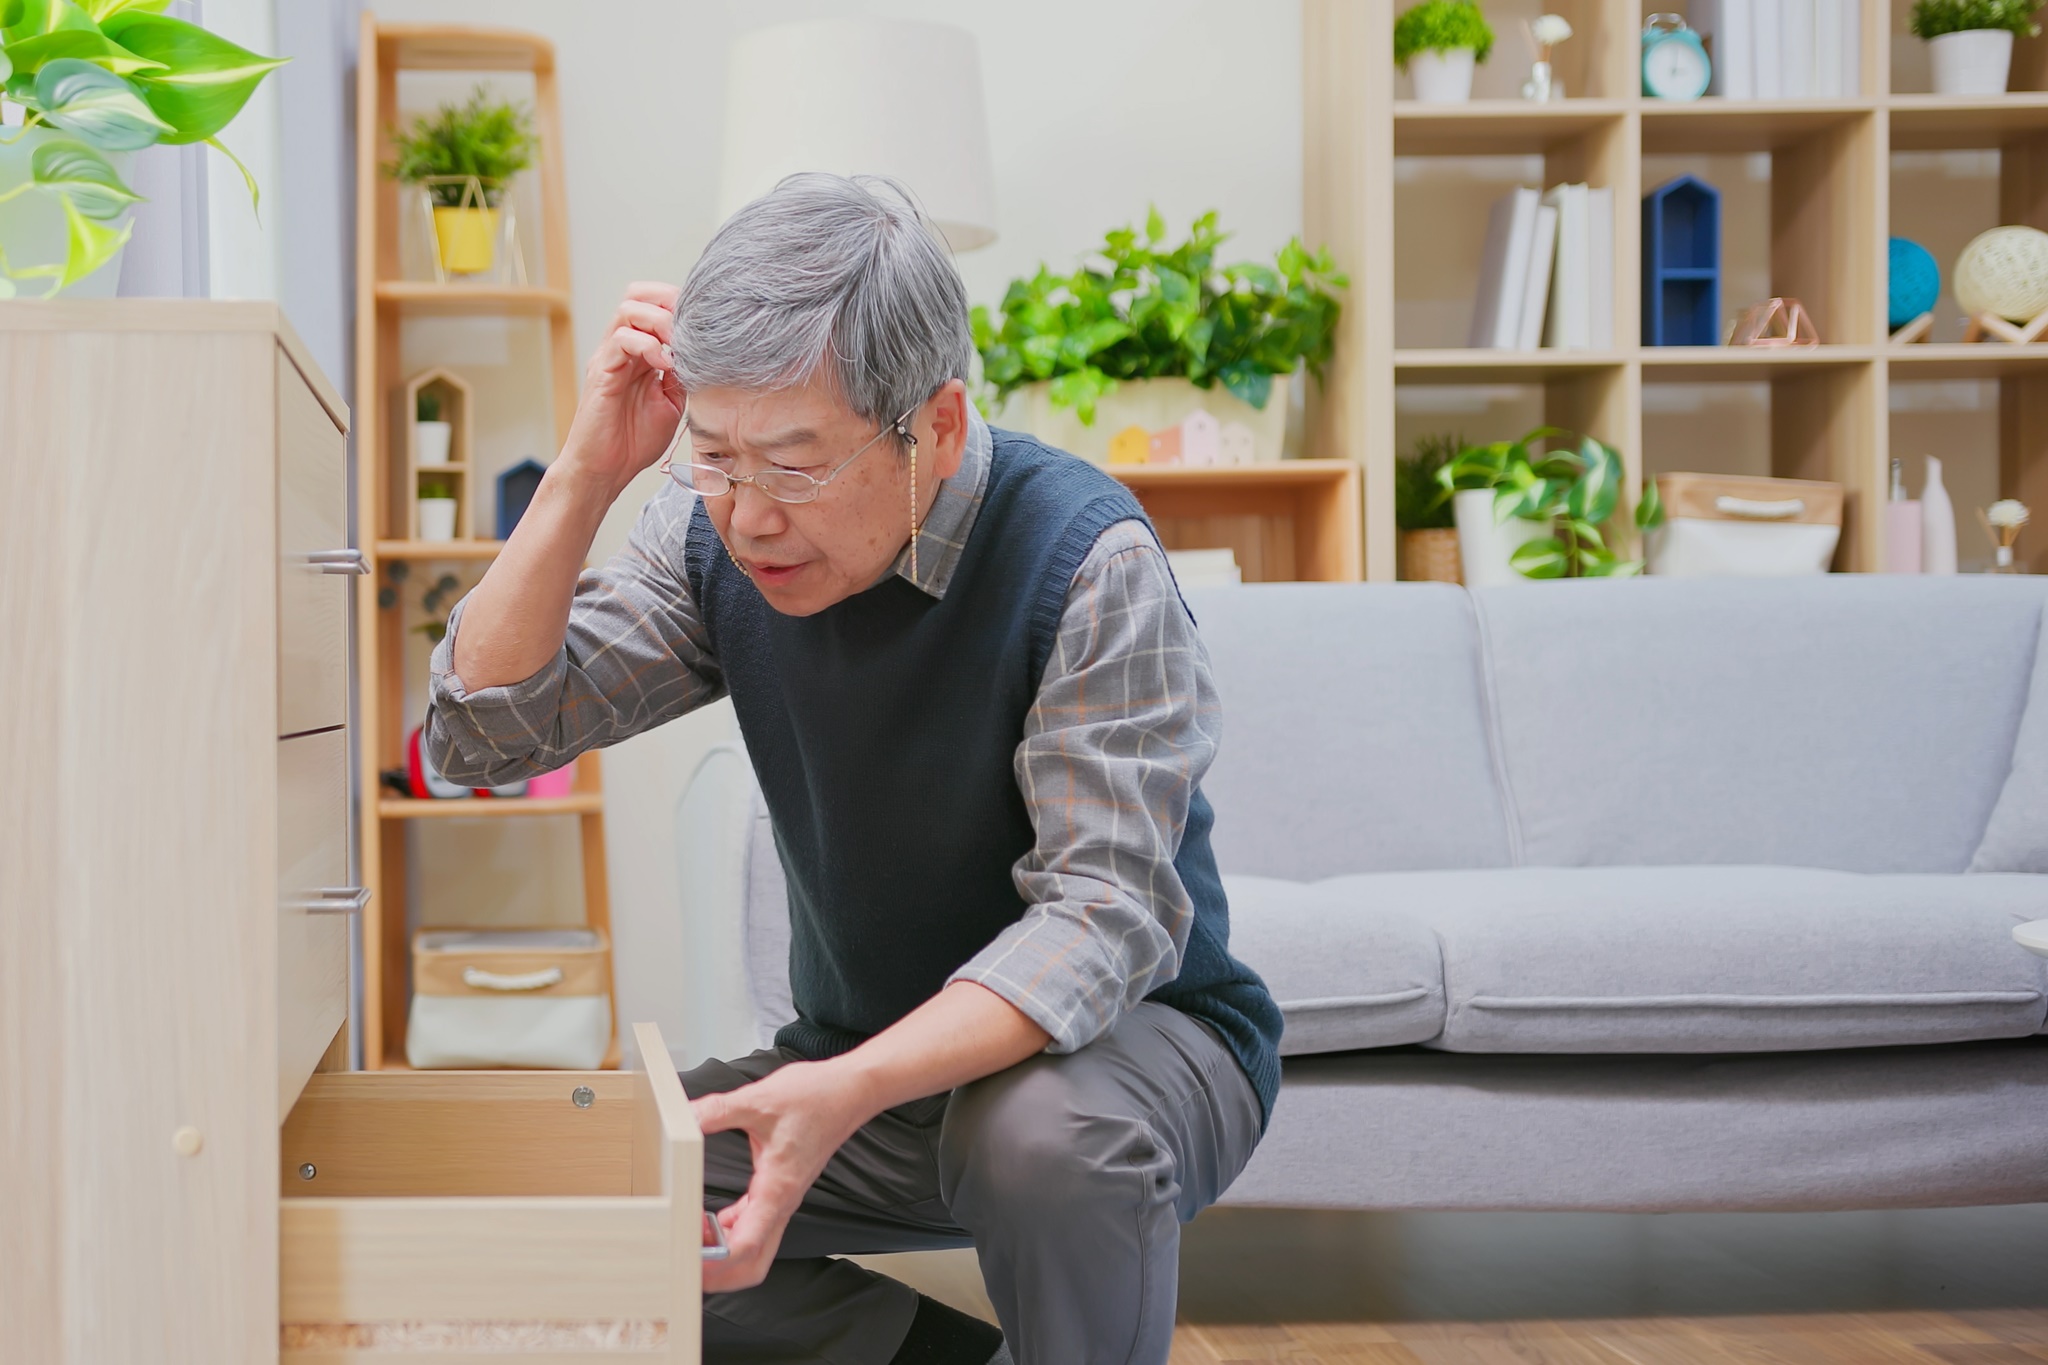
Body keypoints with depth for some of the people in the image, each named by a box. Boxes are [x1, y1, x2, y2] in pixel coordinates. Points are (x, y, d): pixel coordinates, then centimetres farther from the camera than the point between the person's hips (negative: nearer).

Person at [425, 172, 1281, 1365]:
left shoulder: (1085, 558, -23)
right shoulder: (716, 536, -6)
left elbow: (1103, 915, -29)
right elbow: (482, 736, -7)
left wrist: (852, 1090, -44)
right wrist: (587, 475, -20)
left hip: (1139, 1034, -5)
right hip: (862, 1066, 6)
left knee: (1048, 1130, -39)